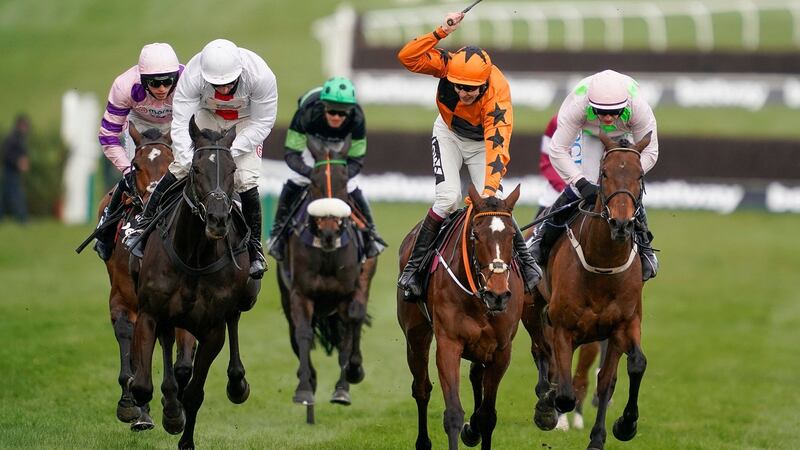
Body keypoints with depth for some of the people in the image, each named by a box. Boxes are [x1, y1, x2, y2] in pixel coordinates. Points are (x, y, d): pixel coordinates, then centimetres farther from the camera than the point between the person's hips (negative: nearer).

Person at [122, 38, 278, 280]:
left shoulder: (260, 76, -38)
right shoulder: (192, 76, -36)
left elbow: (263, 123, -25)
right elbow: (180, 124, -32)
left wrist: (230, 151, -31)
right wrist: (191, 162, -44)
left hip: (246, 121, -1)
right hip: (207, 115, 1)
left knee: (246, 182, -13)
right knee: (181, 167, -12)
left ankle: (255, 249, 2)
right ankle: (143, 222, 4)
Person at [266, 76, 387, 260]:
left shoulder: (357, 119, -40)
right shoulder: (307, 114, -45)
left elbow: (356, 159, -29)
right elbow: (291, 153, -39)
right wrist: (310, 172, -57)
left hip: (342, 145, 1)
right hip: (311, 141, -1)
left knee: (352, 188, -6)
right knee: (296, 183, -18)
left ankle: (370, 232, 16)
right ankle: (278, 230, 0)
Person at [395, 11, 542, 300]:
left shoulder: (498, 91, -39)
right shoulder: (448, 64, -33)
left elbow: (498, 145, -44)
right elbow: (407, 57, -39)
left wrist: (489, 190, -54)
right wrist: (441, 32, -49)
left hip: (482, 141, -1)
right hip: (449, 133, 1)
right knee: (448, 198, -17)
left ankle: (526, 262, 10)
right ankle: (413, 267, -8)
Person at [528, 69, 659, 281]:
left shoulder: (639, 108, -40)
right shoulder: (576, 105, -43)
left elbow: (649, 152, -28)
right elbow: (558, 151, -37)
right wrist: (582, 183, -45)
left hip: (624, 136, 1)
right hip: (588, 135, -1)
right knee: (577, 190, -15)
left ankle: (644, 246, 9)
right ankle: (541, 240, 5)